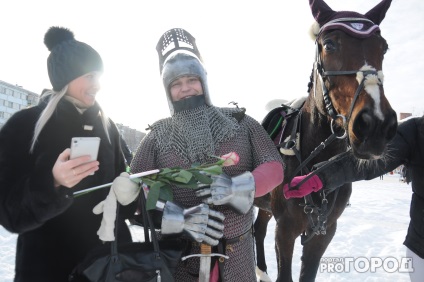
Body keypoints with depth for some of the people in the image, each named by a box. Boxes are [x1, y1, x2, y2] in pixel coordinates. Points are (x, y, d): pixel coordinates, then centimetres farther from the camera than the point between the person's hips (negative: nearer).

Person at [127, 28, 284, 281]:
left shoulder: (240, 123, 1)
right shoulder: (157, 137, 0)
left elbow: (274, 167, -2)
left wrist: (236, 187, -22)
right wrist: (179, 219, -21)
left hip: (237, 250, 1)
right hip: (180, 253, -1)